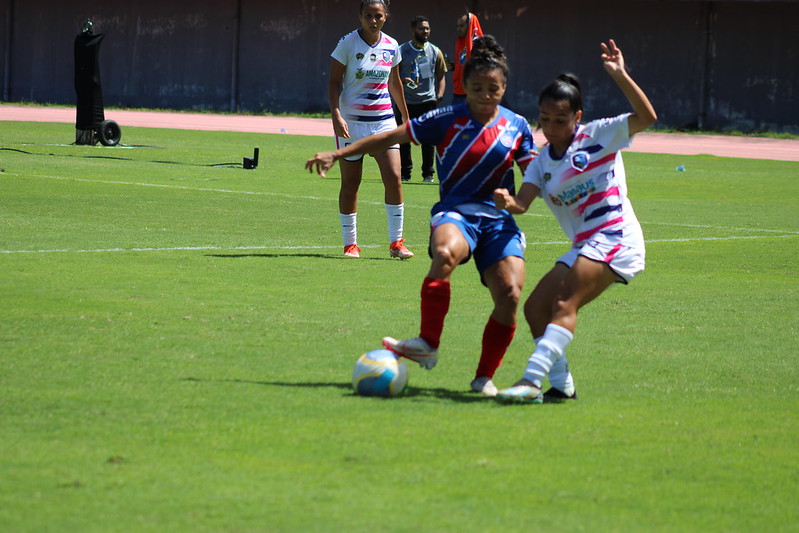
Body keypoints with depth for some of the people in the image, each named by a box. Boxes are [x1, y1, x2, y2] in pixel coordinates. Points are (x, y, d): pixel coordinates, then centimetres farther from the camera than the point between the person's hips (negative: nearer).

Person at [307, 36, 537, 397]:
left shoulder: (516, 127, 9)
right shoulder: (447, 120, 1)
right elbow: (389, 138, 3)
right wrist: (337, 154, -1)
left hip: (499, 218, 3)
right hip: (456, 211, -3)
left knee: (509, 294, -16)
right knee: (446, 253, -39)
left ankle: (485, 378, 2)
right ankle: (427, 344, -30)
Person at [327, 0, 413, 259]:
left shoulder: (391, 46, 5)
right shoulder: (348, 43, -7)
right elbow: (334, 82, -7)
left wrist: (406, 116, 25)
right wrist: (336, 115, -19)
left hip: (383, 119, 3)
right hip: (351, 121, -3)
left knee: (393, 177, -9)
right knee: (350, 184, 1)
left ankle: (396, 242, 0)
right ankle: (350, 244, 12)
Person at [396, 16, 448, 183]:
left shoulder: (435, 52, 7)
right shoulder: (402, 51, 1)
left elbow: (441, 76, 12)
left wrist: (440, 95, -3)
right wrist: (401, 80, -19)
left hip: (428, 101, 1)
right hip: (406, 102, -1)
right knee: (404, 138, 1)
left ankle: (428, 174, 7)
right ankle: (405, 173, 11)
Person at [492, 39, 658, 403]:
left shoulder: (598, 136, -1)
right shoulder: (542, 162, 13)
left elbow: (646, 117, -14)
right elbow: (522, 202, -2)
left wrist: (619, 75, -21)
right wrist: (508, 203, -26)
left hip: (615, 239, -8)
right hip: (583, 247, 8)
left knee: (564, 304, -23)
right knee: (535, 307, 2)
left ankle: (531, 380, -33)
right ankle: (561, 385, 7)